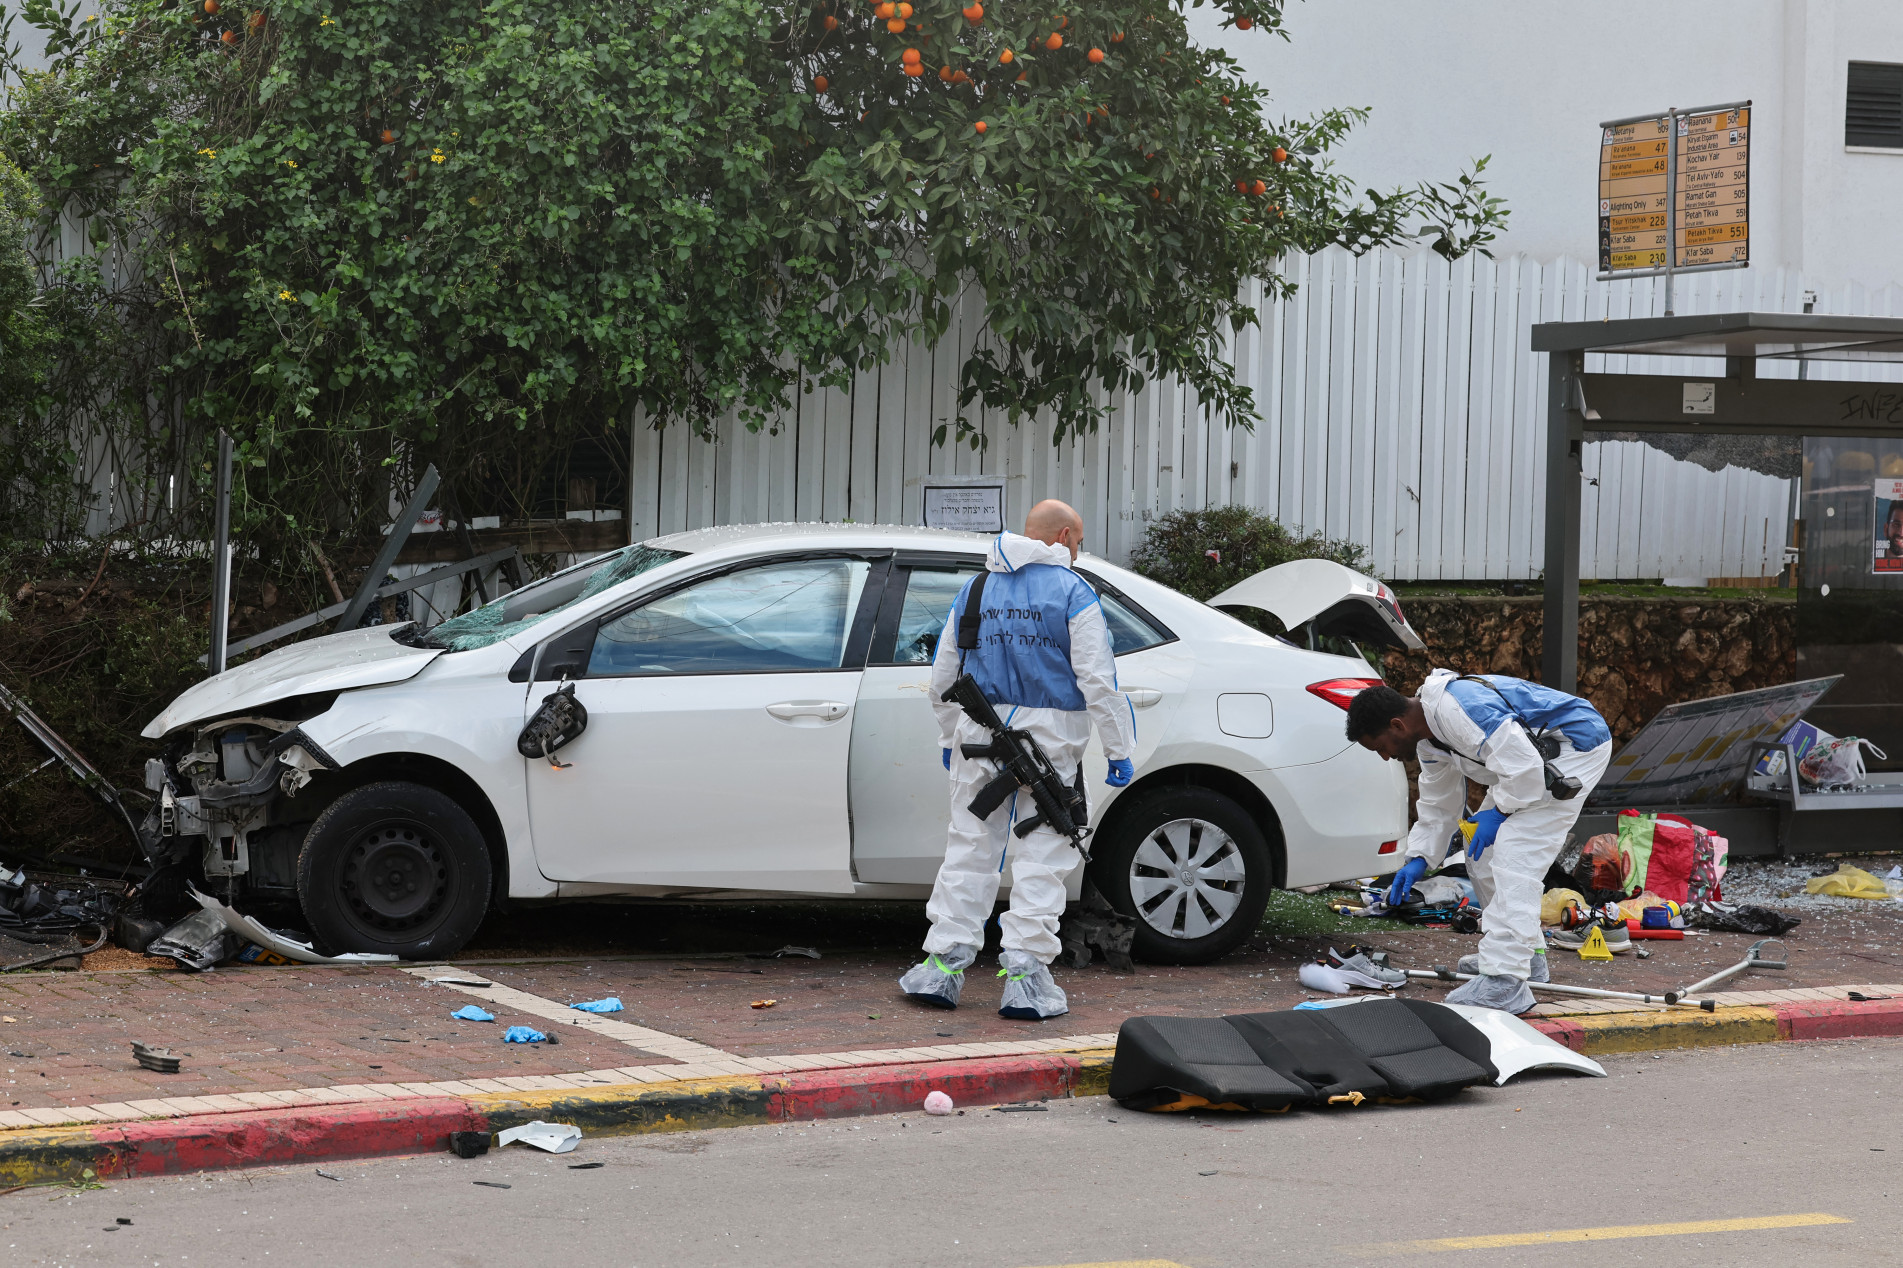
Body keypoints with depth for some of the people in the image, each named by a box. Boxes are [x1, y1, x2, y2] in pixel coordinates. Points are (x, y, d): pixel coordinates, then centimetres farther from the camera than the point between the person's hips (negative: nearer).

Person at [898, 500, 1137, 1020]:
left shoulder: (975, 589, 12)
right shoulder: (1072, 592, -4)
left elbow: (942, 676, 17)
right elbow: (1098, 680, -9)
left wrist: (950, 739, 28)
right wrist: (1118, 751, -4)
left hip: (980, 738, 4)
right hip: (1050, 742, -4)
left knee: (970, 849, 10)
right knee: (1041, 857, 0)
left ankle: (944, 965, 9)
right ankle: (1025, 974, -3)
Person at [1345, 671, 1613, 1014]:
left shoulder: (1458, 709, -29)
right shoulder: (1429, 737, 5)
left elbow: (1522, 767, -30)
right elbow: (1439, 803, 20)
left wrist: (1498, 812, -17)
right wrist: (1419, 858, 14)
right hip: (1535, 755, 11)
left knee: (1513, 855, -19)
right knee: (1484, 854, 15)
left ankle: (1504, 980, -23)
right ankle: (1525, 954, 29)